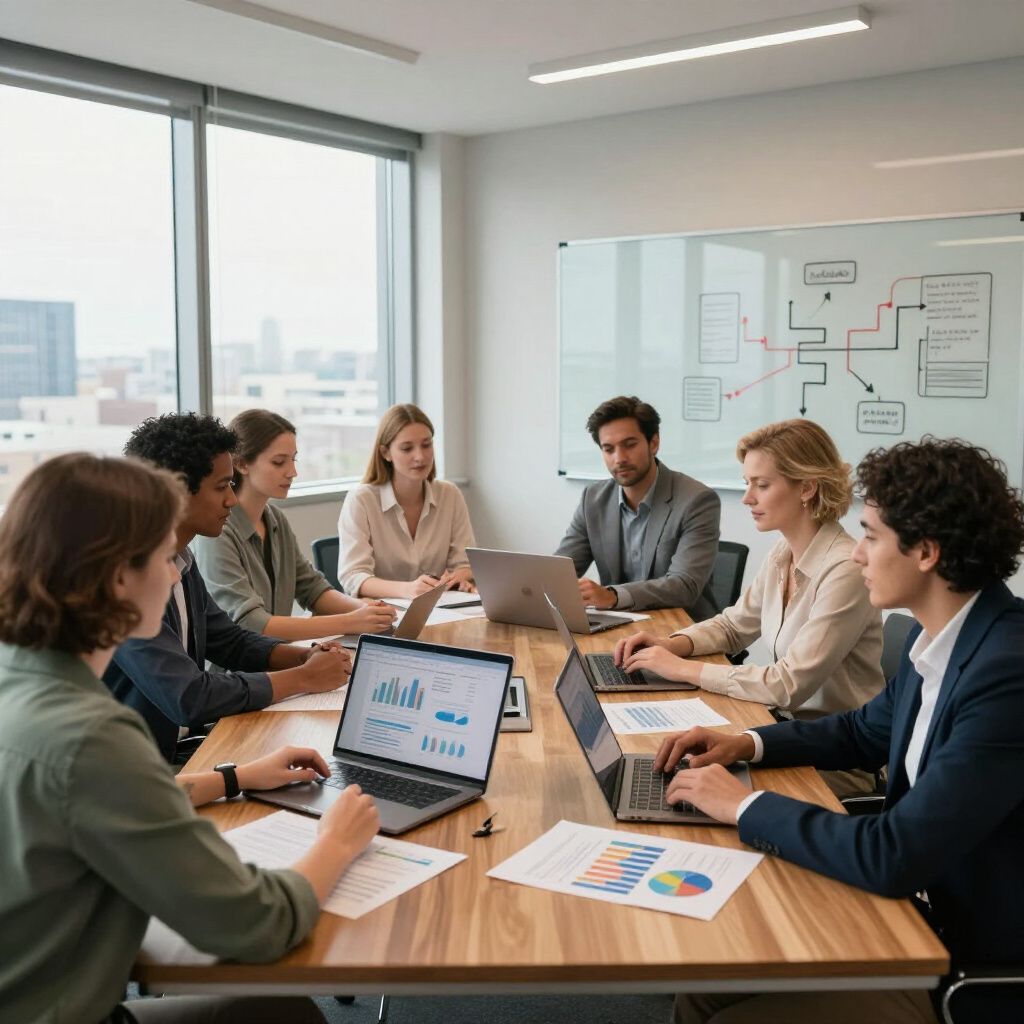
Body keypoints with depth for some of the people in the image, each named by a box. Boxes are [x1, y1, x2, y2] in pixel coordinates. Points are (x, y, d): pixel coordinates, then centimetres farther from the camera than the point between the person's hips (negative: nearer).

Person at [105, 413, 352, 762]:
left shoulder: (180, 560, 6)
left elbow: (230, 640, 17)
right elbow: (189, 698, -26)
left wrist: (306, 656, -1)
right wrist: (305, 677, -15)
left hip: (181, 746, 8)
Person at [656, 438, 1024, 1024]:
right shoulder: (938, 637, 1)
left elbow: (893, 858, -30)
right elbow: (865, 733, 19)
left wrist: (745, 805, -18)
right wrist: (747, 745, 4)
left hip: (977, 962, -7)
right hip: (921, 909, 8)